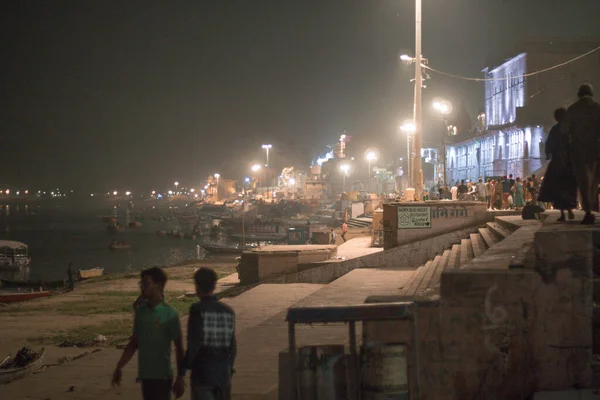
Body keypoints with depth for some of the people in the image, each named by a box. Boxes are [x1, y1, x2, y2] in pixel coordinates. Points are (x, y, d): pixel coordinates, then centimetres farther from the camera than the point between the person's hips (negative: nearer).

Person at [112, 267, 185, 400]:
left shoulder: (169, 314, -10)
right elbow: (134, 343, 15)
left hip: (162, 376, -6)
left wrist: (180, 378, -9)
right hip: (145, 375, 6)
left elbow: (179, 348, -7)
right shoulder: (140, 310, 6)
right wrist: (119, 367, 12)